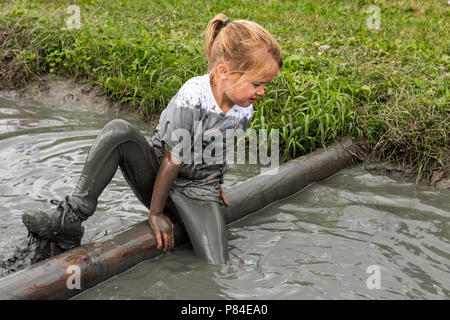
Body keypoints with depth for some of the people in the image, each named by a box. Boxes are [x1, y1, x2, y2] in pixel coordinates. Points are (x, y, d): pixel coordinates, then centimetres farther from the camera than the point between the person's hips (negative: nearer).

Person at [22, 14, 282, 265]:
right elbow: (172, 161, -19)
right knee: (119, 131, -32)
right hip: (159, 178, -2)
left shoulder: (244, 113, -7)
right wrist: (156, 213, -13)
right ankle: (70, 218, -27)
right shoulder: (191, 101, -24)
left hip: (198, 191, 3)